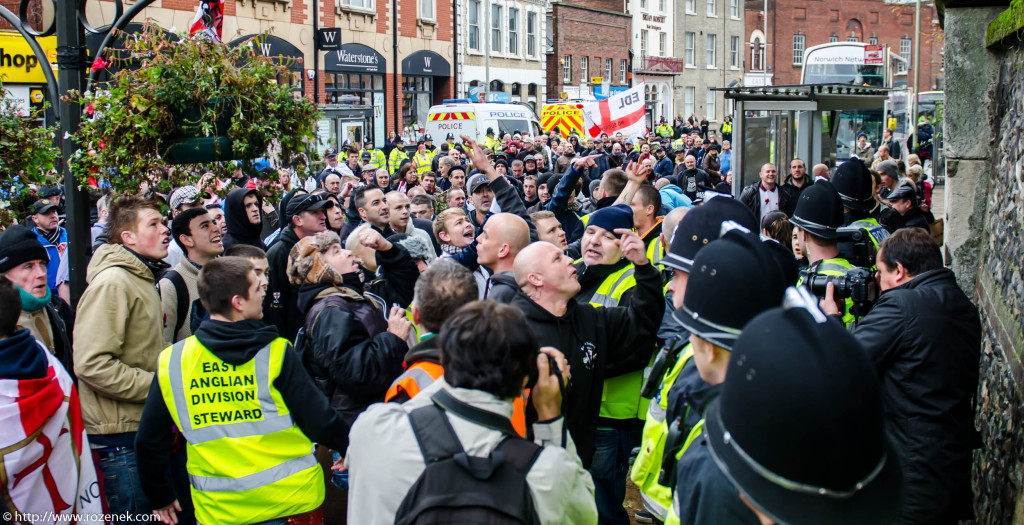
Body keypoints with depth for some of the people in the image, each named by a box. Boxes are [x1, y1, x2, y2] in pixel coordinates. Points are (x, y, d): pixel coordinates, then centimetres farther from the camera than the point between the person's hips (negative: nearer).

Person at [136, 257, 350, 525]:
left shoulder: (171, 361, -2)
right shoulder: (276, 352, -12)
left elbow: (149, 441, 4)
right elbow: (320, 422, -10)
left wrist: (160, 496, 18)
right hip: (291, 500, -2)